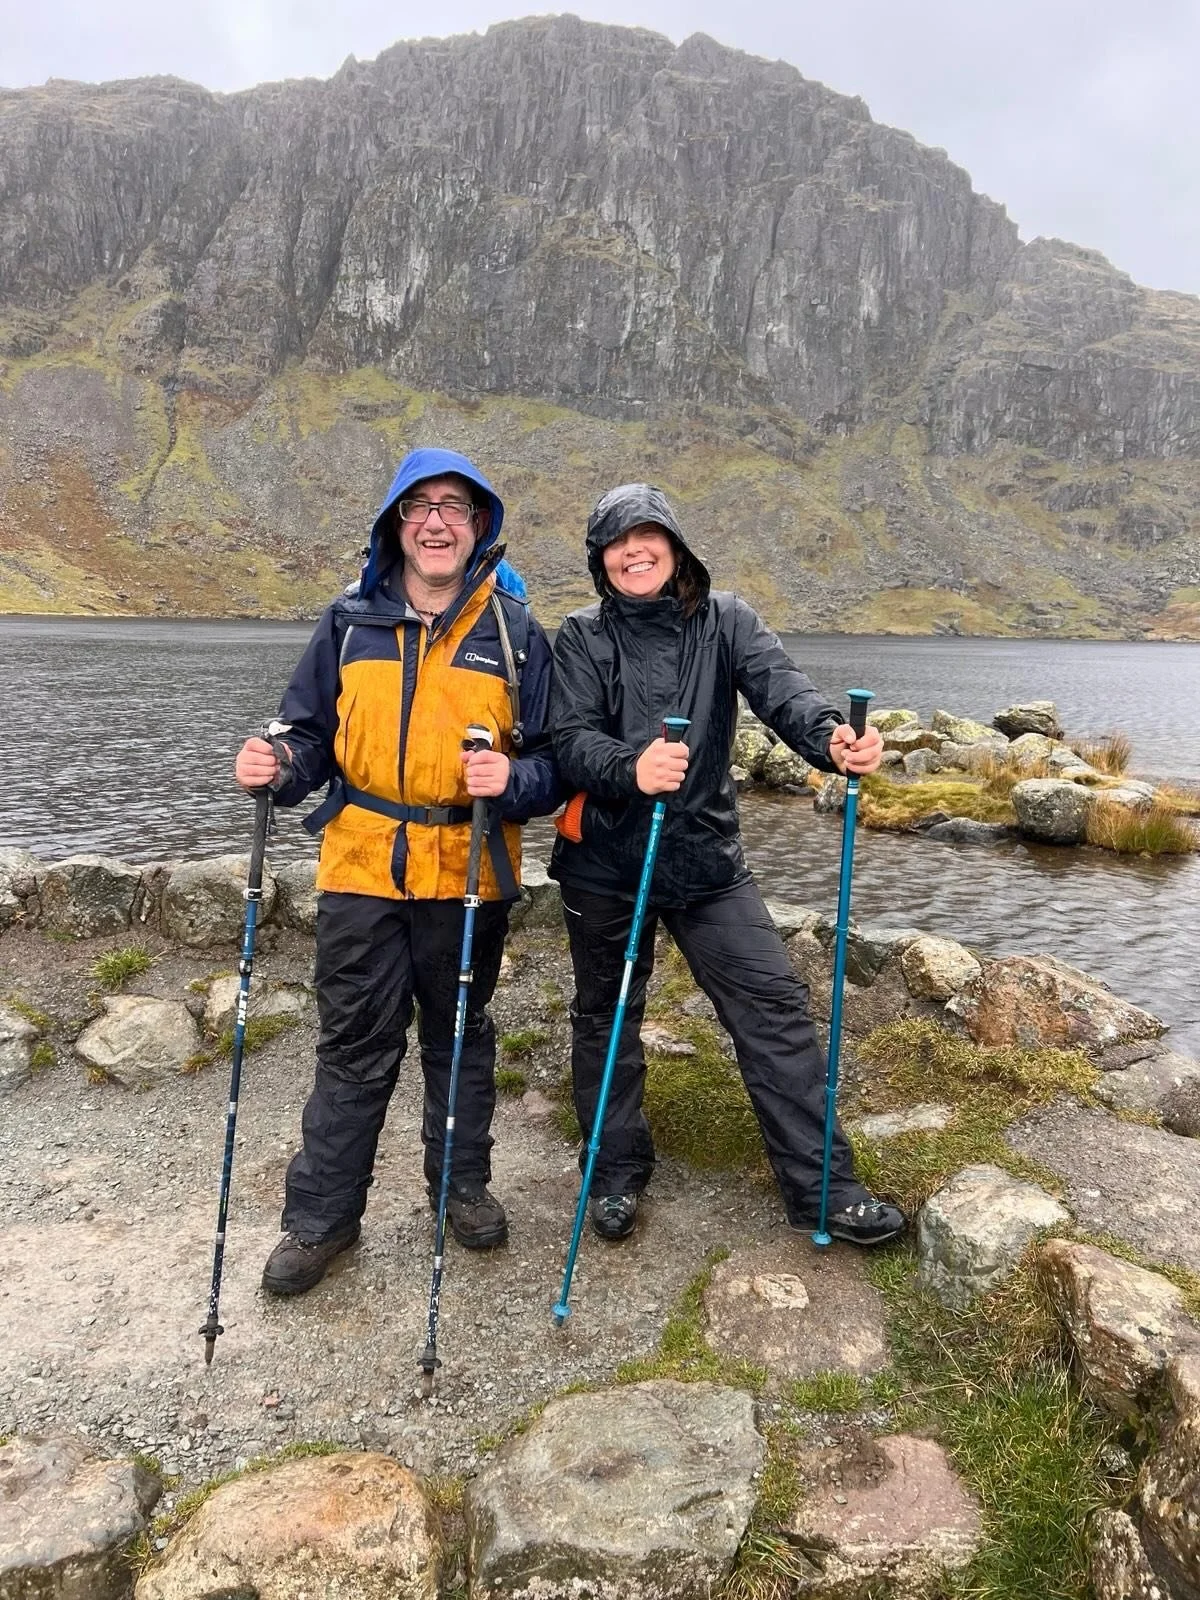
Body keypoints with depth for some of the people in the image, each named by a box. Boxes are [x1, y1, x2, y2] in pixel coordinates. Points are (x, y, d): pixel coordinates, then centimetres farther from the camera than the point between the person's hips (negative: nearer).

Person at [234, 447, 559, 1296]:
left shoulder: (515, 630, -2)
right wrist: (279, 764, -12)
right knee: (354, 1046, 9)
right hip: (362, 870, 1)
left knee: (461, 1037, 16)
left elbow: (554, 761, -2)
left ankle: (465, 1185, 36)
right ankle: (321, 1215, 25)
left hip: (468, 874, -1)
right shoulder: (350, 621, 3)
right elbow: (312, 734, 9)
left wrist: (512, 778, -23)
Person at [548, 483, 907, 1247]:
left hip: (708, 855, 1)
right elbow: (572, 739, -13)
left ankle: (822, 1186, 11)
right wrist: (630, 769, -34)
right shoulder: (583, 637, 0)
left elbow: (780, 686, -16)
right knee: (607, 1016, 12)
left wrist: (831, 736, -37)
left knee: (777, 1007, -2)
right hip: (605, 861, 0)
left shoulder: (726, 619, 1)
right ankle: (616, 1174, 31)